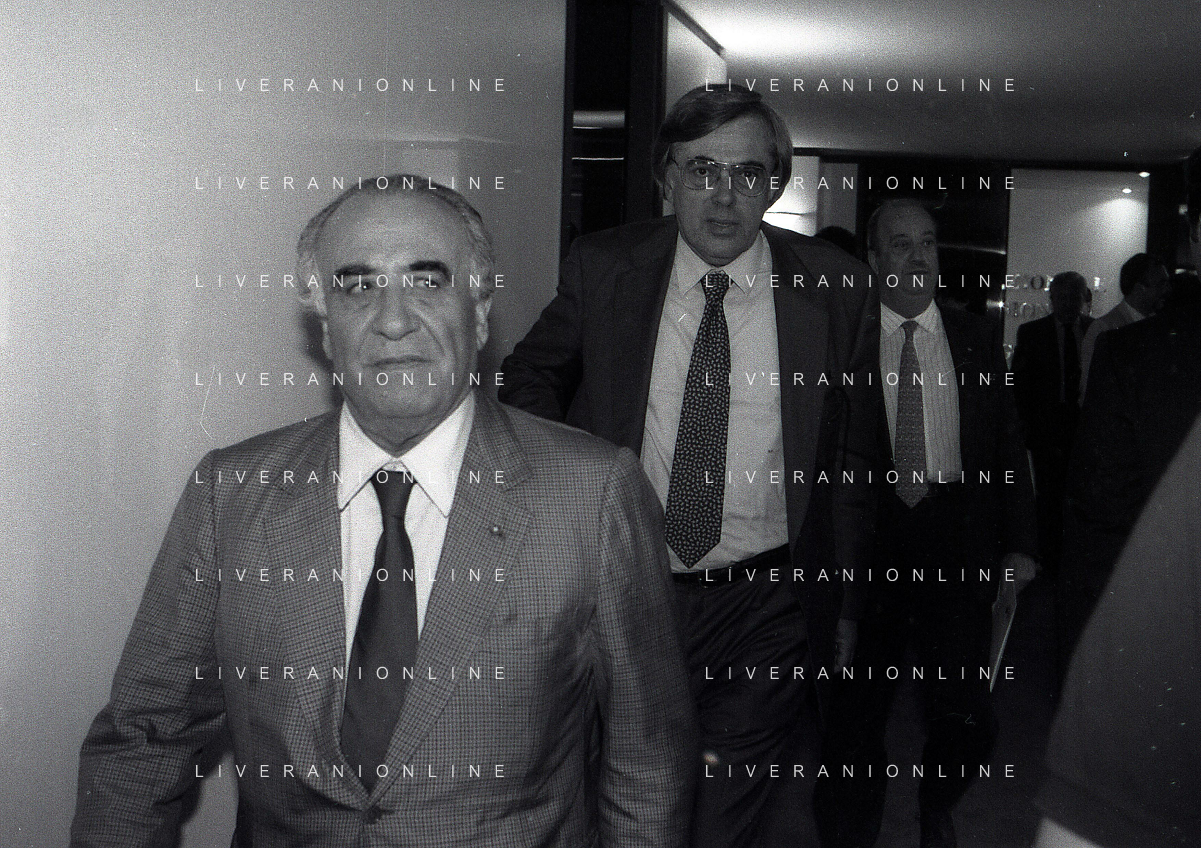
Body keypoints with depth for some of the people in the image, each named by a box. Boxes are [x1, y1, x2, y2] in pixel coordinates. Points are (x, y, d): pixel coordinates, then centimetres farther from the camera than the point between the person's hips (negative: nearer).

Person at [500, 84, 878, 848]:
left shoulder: (835, 289, -4)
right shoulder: (601, 269, -4)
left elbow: (852, 455, 4)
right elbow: (532, 377, 13)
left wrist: (842, 603, 6)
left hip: (763, 611, 0)